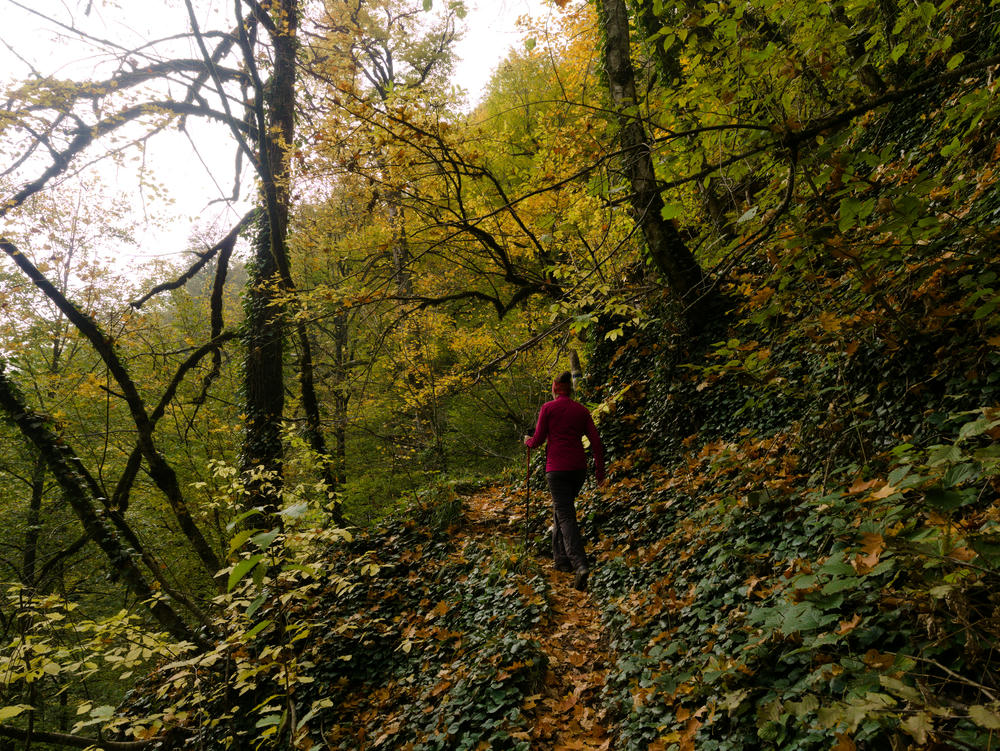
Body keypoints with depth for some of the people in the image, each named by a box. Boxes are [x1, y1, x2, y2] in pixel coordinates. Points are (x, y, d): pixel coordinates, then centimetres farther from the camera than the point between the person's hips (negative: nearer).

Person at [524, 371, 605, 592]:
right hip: (579, 468, 5)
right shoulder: (582, 410, 9)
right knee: (561, 509, 22)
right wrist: (600, 471, 12)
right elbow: (596, 443, 5)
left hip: (557, 469, -5)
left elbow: (538, 440, -1)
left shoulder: (548, 408, -2)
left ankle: (580, 566, -23)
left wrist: (528, 441, 22)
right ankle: (561, 558, 28)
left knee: (566, 517, -8)